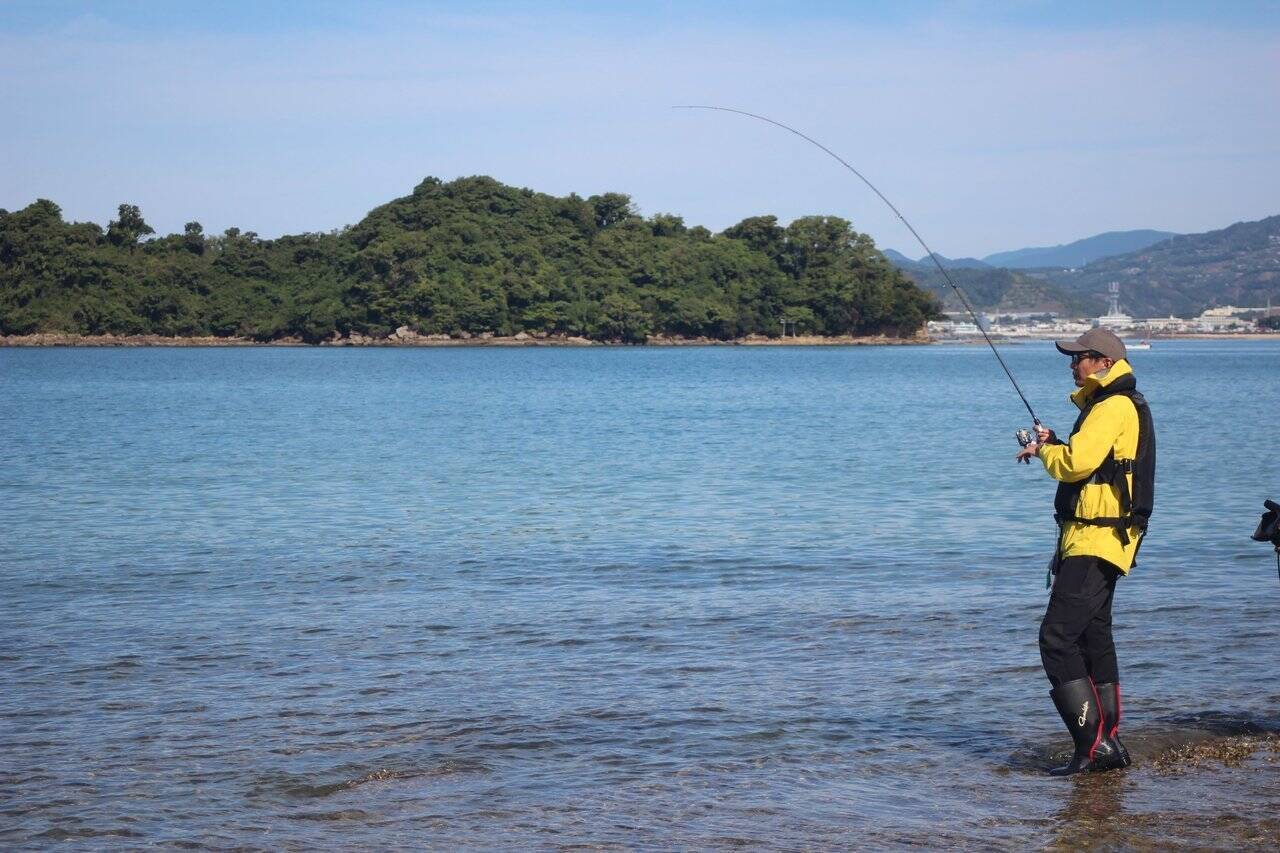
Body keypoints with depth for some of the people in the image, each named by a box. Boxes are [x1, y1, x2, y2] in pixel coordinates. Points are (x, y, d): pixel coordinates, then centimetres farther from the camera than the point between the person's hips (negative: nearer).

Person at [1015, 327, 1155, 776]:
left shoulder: (1115, 406, -13)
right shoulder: (1113, 406, 21)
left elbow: (1076, 464, -22)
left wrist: (1044, 450, -3)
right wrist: (1053, 446, 11)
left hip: (1095, 541, -11)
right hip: (1096, 542, 11)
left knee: (1057, 638, -13)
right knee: (1093, 640, 14)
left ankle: (1093, 743, -14)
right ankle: (1108, 744, 18)